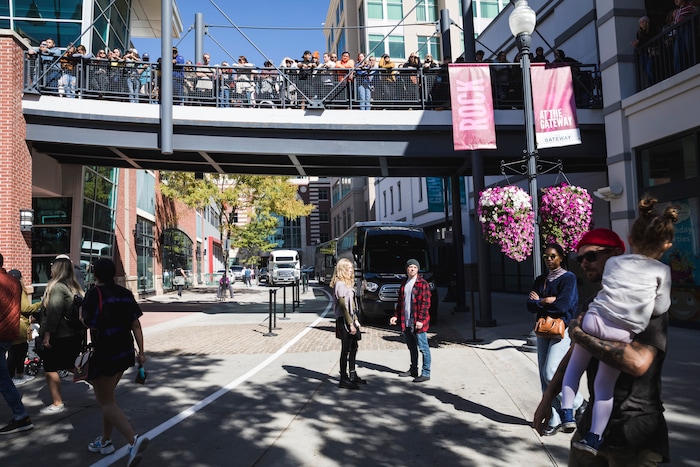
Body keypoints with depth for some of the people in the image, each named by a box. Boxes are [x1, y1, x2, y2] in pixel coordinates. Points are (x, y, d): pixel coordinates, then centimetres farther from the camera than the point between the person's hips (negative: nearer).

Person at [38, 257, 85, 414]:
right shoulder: (74, 288, 11)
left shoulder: (57, 287, -14)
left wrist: (47, 333, -20)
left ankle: (57, 404, 5)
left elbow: (53, 312, -21)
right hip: (76, 334, 8)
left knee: (50, 369, 2)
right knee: (70, 365, 20)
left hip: (59, 336, -8)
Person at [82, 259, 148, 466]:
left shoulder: (95, 294, -13)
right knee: (107, 397, 23)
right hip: (125, 353, 7)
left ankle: (134, 439, -15)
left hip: (103, 354, -7)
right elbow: (135, 325, 5)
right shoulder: (125, 293, 6)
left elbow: (92, 327, -17)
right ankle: (106, 441, 33)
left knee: (106, 402, 1)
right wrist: (141, 351, 9)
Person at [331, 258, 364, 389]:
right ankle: (344, 380, 3)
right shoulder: (340, 284, -14)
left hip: (350, 319, 10)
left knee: (353, 347, 16)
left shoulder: (347, 283, 16)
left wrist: (355, 320, 14)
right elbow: (343, 306, -19)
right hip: (344, 321, -10)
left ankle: (352, 376, 27)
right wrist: (350, 323, -20)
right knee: (346, 350, -4)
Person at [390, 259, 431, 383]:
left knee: (423, 348, -2)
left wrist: (420, 320, -18)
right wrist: (396, 316, 11)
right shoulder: (404, 283, 14)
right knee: (411, 348, 18)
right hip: (406, 322, 7)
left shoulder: (422, 283, -7)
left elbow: (426, 303, -12)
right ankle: (413, 370, 30)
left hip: (418, 322, -7)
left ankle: (426, 373, 4)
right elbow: (400, 301, 20)